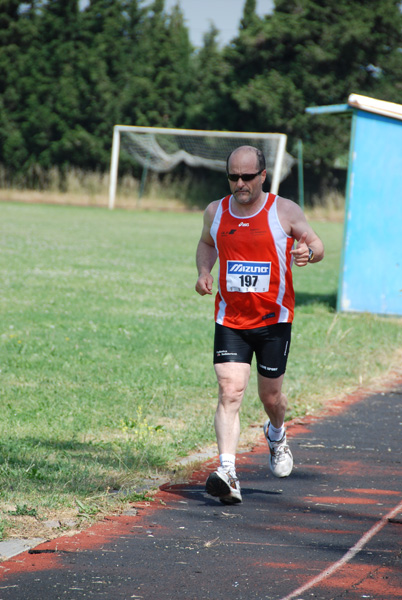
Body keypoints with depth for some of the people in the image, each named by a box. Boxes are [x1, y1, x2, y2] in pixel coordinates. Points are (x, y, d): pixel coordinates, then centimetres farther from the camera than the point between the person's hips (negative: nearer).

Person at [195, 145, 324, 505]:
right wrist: (204, 270, 2)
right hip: (230, 320, 1)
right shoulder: (215, 212, 2)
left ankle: (276, 436, 47)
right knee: (230, 392, -14)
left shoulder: (284, 211, -6)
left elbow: (317, 244, 3)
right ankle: (228, 475, -23)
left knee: (271, 396, 11)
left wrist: (308, 252, -22)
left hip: (274, 319, -1)